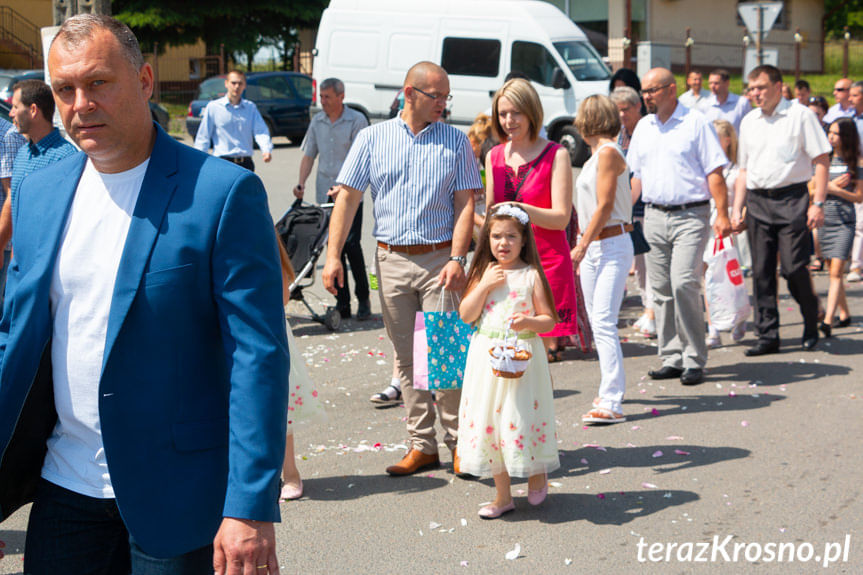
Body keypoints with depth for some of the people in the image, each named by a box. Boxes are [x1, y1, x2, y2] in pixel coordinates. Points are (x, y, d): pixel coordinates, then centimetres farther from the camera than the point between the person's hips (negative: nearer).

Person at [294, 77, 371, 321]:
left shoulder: (357, 121, -5)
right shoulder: (317, 121, 11)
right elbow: (309, 155, 14)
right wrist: (301, 183, -1)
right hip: (325, 193, 5)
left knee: (351, 245, -10)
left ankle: (363, 299, 3)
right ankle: (342, 302, 9)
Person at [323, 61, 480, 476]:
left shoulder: (455, 142, 5)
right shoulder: (372, 138, 7)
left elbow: (465, 204, 1)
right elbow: (347, 197, 6)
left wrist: (456, 259, -11)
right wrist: (333, 254, -3)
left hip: (439, 259, -2)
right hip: (391, 260, 2)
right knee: (406, 356, 6)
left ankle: (459, 442, 6)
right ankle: (422, 445, 14)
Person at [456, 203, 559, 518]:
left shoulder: (531, 275, -4)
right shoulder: (483, 274, 7)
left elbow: (549, 319, -3)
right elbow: (466, 315, -1)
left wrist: (530, 322, -23)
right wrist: (485, 285, -10)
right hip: (486, 357, 4)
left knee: (522, 418, -2)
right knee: (488, 421, 6)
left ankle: (538, 474, 28)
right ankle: (502, 495, 17)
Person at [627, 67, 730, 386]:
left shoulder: (696, 123, -2)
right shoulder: (643, 127, 15)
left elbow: (715, 172, -5)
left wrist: (722, 213, -13)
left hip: (690, 216, -6)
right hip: (654, 216, 6)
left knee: (684, 284, -15)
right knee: (661, 289, 6)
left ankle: (694, 359, -5)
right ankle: (672, 358, 14)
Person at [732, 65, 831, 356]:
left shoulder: (800, 115, -2)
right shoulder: (749, 121, 14)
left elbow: (821, 160, -4)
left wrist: (818, 203, -11)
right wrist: (737, 208, 11)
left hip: (791, 199, -5)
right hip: (757, 201, 5)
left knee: (794, 268, -8)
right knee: (761, 271, 3)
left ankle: (811, 325, 15)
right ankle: (767, 335, 10)